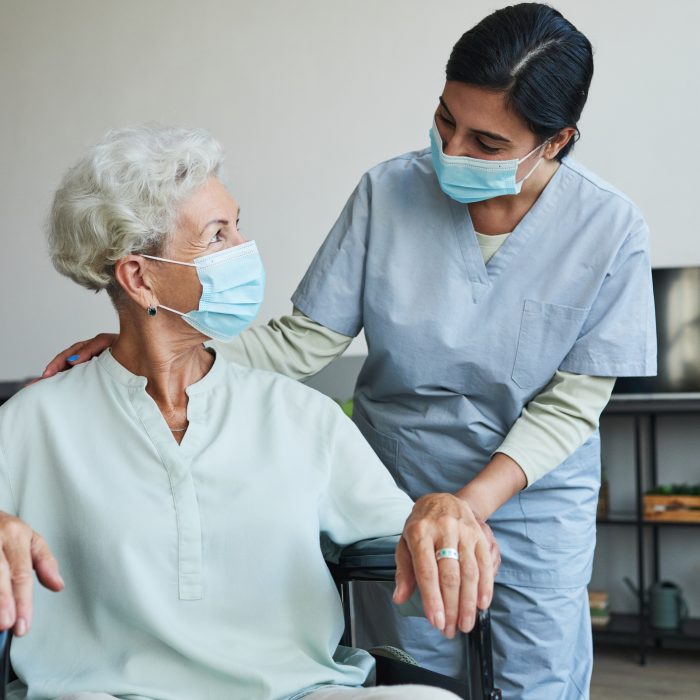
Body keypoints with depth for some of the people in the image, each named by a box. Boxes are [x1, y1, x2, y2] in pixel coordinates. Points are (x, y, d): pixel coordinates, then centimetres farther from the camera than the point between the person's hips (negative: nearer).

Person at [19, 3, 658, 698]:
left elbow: (571, 402, -14)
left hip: (537, 495, 0)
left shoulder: (610, 229, -15)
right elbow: (303, 340, -9)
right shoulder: (388, 193, -12)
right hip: (396, 484, 1)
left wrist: (469, 505, -26)